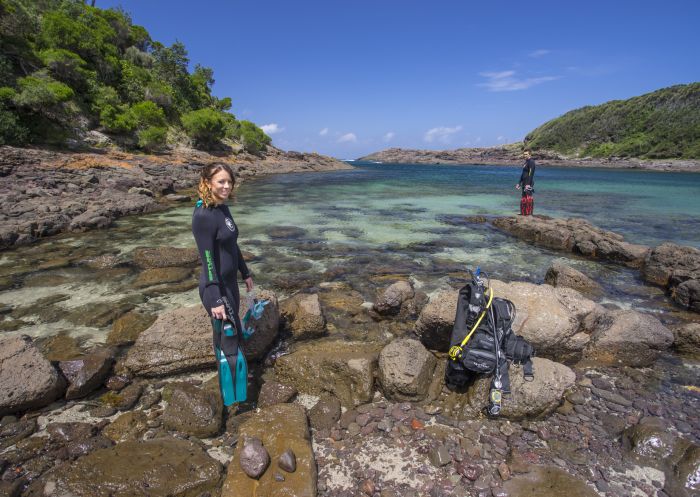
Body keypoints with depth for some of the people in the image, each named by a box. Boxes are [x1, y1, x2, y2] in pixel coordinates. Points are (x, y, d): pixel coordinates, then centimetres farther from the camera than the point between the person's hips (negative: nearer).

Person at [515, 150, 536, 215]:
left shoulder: (531, 161, -10)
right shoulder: (526, 162, 20)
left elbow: (531, 173, -19)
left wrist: (528, 184, -25)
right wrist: (519, 183, 24)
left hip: (528, 183, -10)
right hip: (524, 183, 10)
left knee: (528, 197, -10)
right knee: (523, 198, 10)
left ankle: (529, 212, -9)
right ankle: (524, 212, 15)